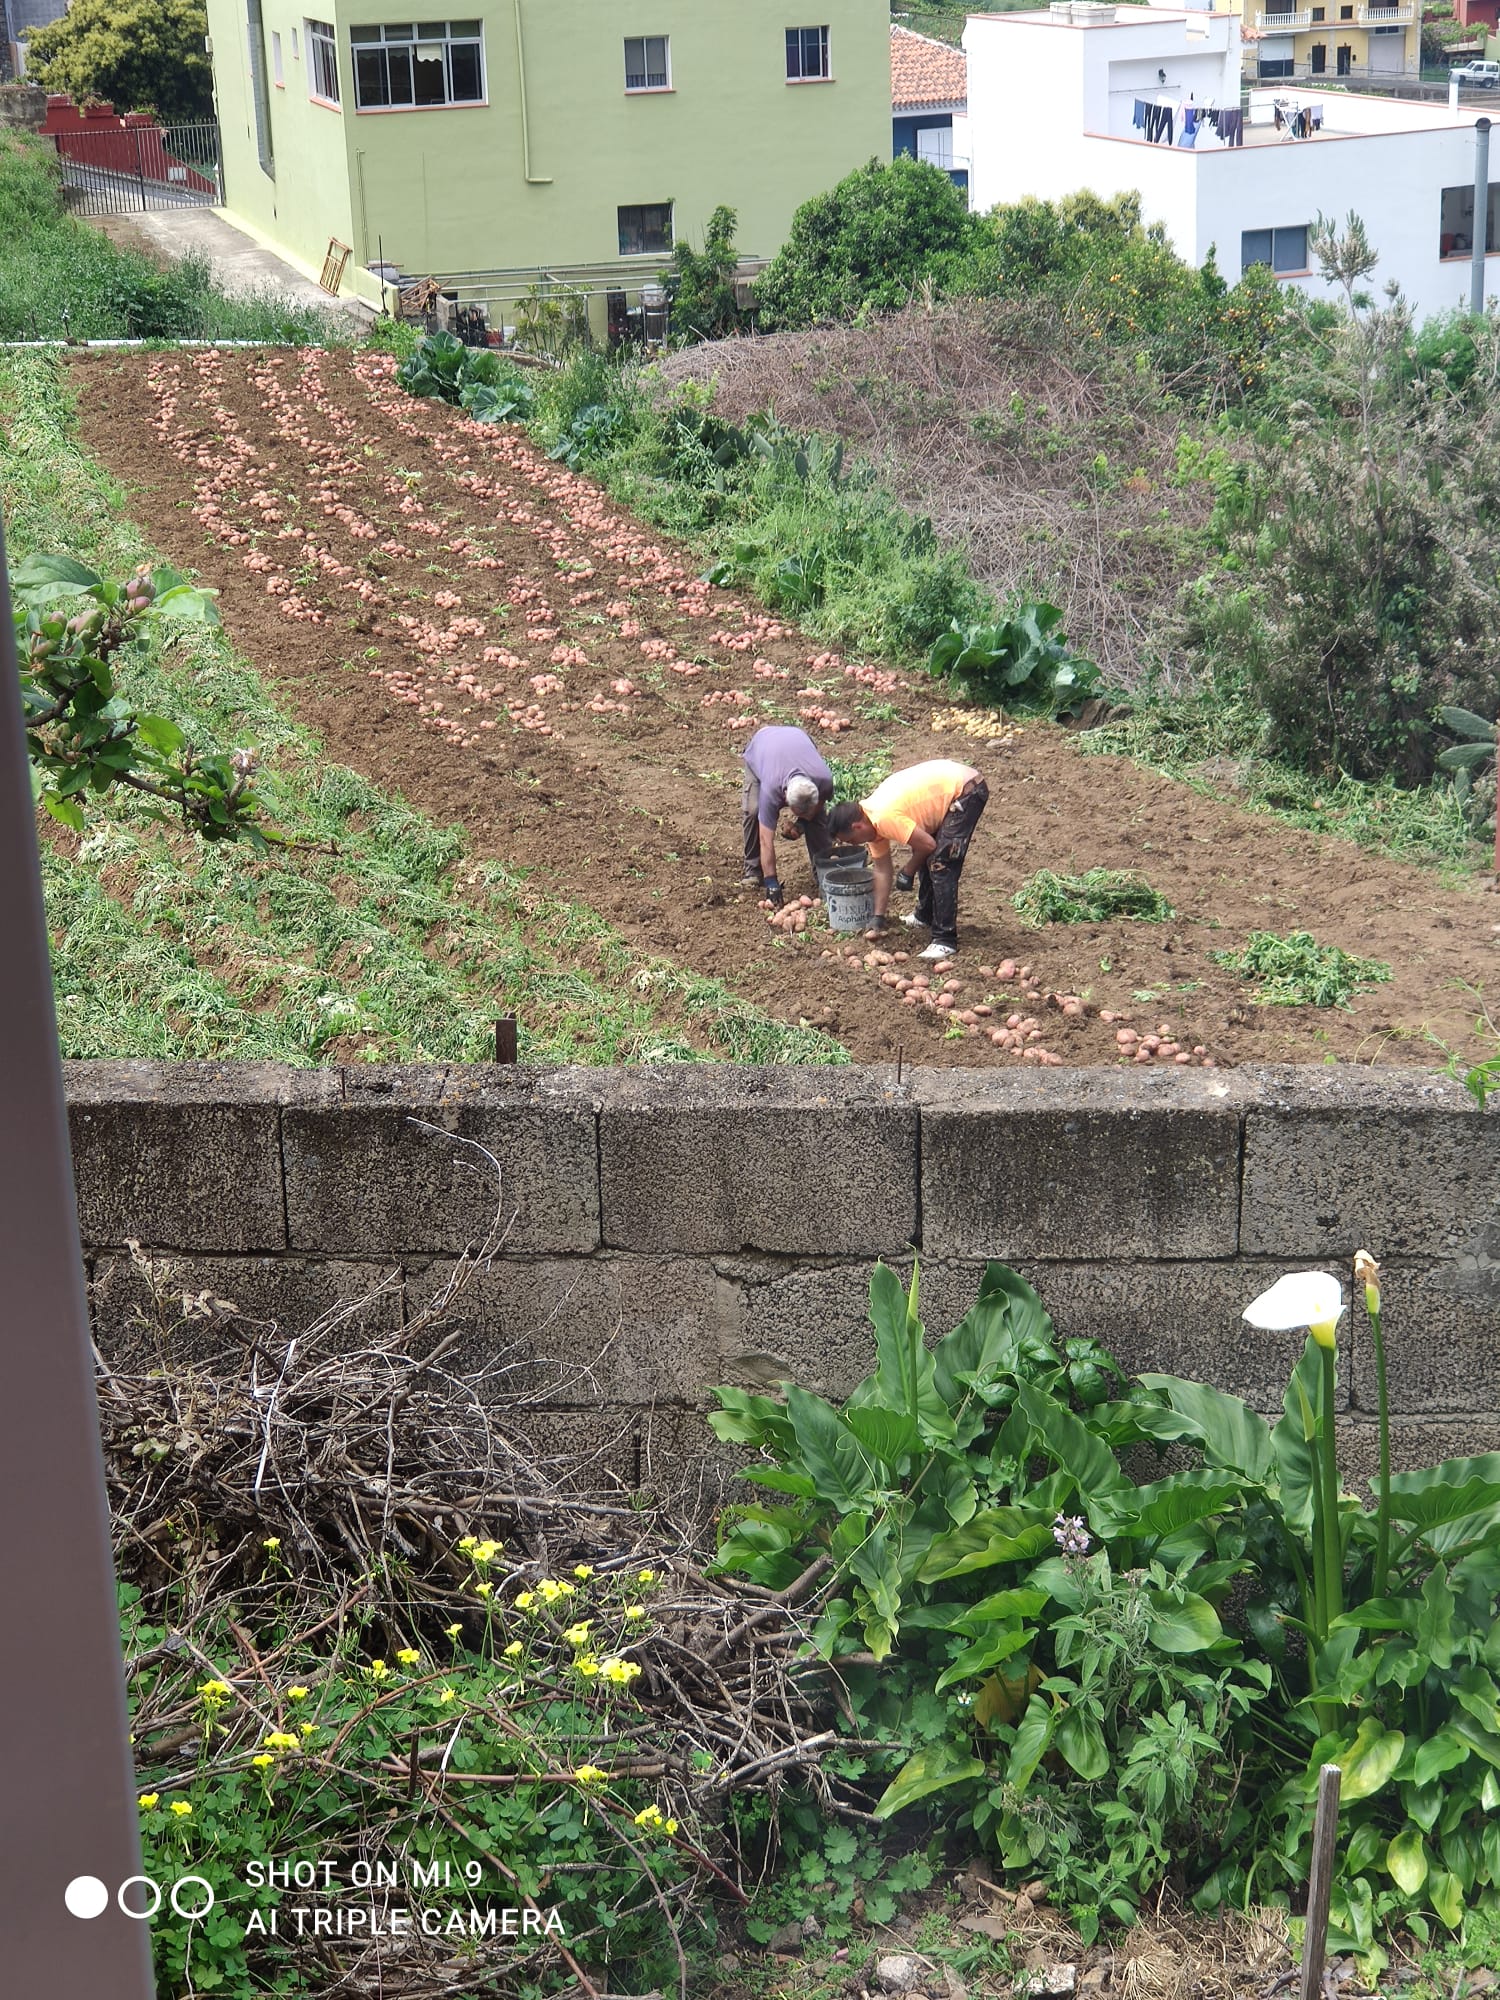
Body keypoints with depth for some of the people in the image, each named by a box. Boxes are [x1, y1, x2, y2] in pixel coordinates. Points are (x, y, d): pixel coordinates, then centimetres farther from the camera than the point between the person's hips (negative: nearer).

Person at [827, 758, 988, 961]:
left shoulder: (884, 819, -24)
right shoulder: (872, 819, 6)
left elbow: (927, 844, -21)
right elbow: (882, 869, 12)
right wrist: (878, 917, 12)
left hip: (966, 791, -10)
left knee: (940, 865, -13)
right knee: (925, 858, 20)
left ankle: (945, 940, -10)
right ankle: (925, 915, 38)